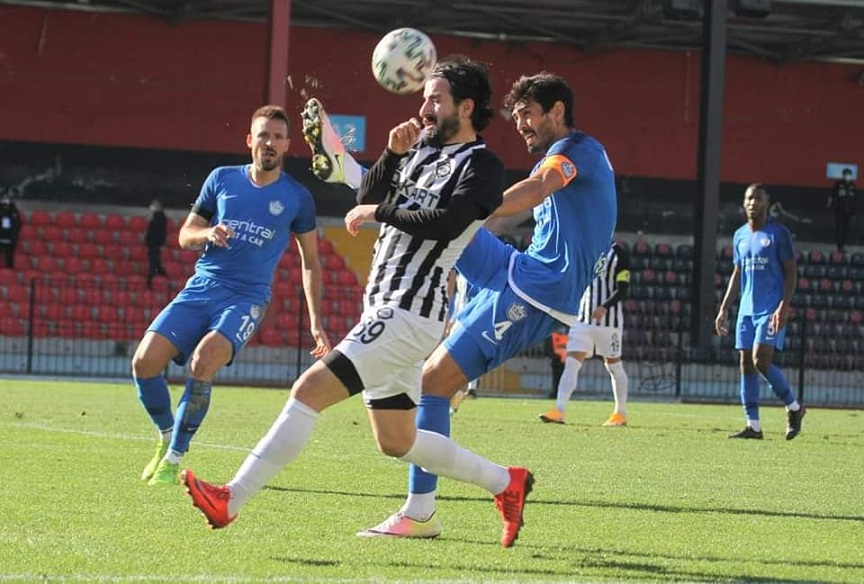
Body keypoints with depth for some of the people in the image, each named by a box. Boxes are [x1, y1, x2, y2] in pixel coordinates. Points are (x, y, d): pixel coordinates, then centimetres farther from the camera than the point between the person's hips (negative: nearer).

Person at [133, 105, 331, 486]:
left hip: (246, 299, -3)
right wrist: (208, 233, -9)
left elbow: (310, 262, 13)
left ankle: (173, 460, -18)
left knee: (203, 361, -30)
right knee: (145, 360, -15)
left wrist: (315, 322, 6)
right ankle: (167, 437, 11)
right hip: (200, 288, 3)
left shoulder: (297, 198, 4)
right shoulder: (222, 179, 9)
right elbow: (185, 236, 15)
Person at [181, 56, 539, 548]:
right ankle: (506, 482, 28)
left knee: (311, 389, -18)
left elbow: (446, 222, -22)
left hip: (408, 316, -10)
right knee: (397, 442, 15)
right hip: (384, 310, 10)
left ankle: (231, 500, -19)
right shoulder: (424, 150, 18)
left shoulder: (482, 167, -7)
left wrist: (381, 212, -11)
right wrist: (393, 154, 0)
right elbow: (367, 198, 16)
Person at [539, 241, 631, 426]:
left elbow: (622, 289, -12)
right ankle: (559, 411, -17)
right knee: (571, 363, -9)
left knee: (614, 366, 8)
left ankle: (621, 413, 24)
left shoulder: (618, 254, -6)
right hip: (583, 318, 5)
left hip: (609, 319, -5)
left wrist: (605, 307, -26)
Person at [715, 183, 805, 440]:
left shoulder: (778, 233, -4)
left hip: (771, 310, -6)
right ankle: (753, 426, 3)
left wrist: (784, 307, -16)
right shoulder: (740, 235, 14)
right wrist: (723, 309, 14)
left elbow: (791, 272, -5)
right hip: (746, 310, 6)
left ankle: (794, 407, 4)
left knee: (761, 361, -16)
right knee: (746, 364, 1)